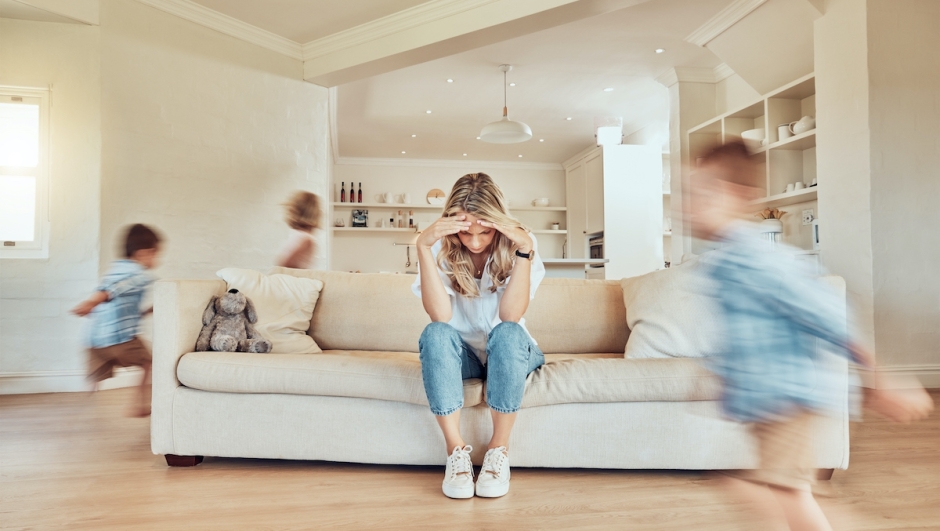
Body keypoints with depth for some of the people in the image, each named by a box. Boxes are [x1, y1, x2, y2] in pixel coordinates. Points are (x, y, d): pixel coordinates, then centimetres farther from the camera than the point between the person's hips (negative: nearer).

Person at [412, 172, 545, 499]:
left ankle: (499, 449, -21)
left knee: (507, 333, -34)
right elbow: (440, 316, -28)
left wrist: (524, 249, -36)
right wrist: (423, 245, -35)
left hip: (509, 355, 0)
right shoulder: (442, 249, -14)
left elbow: (510, 316, -27)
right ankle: (456, 450, -23)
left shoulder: (517, 243, -15)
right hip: (461, 355, 1)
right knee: (435, 334, -31)